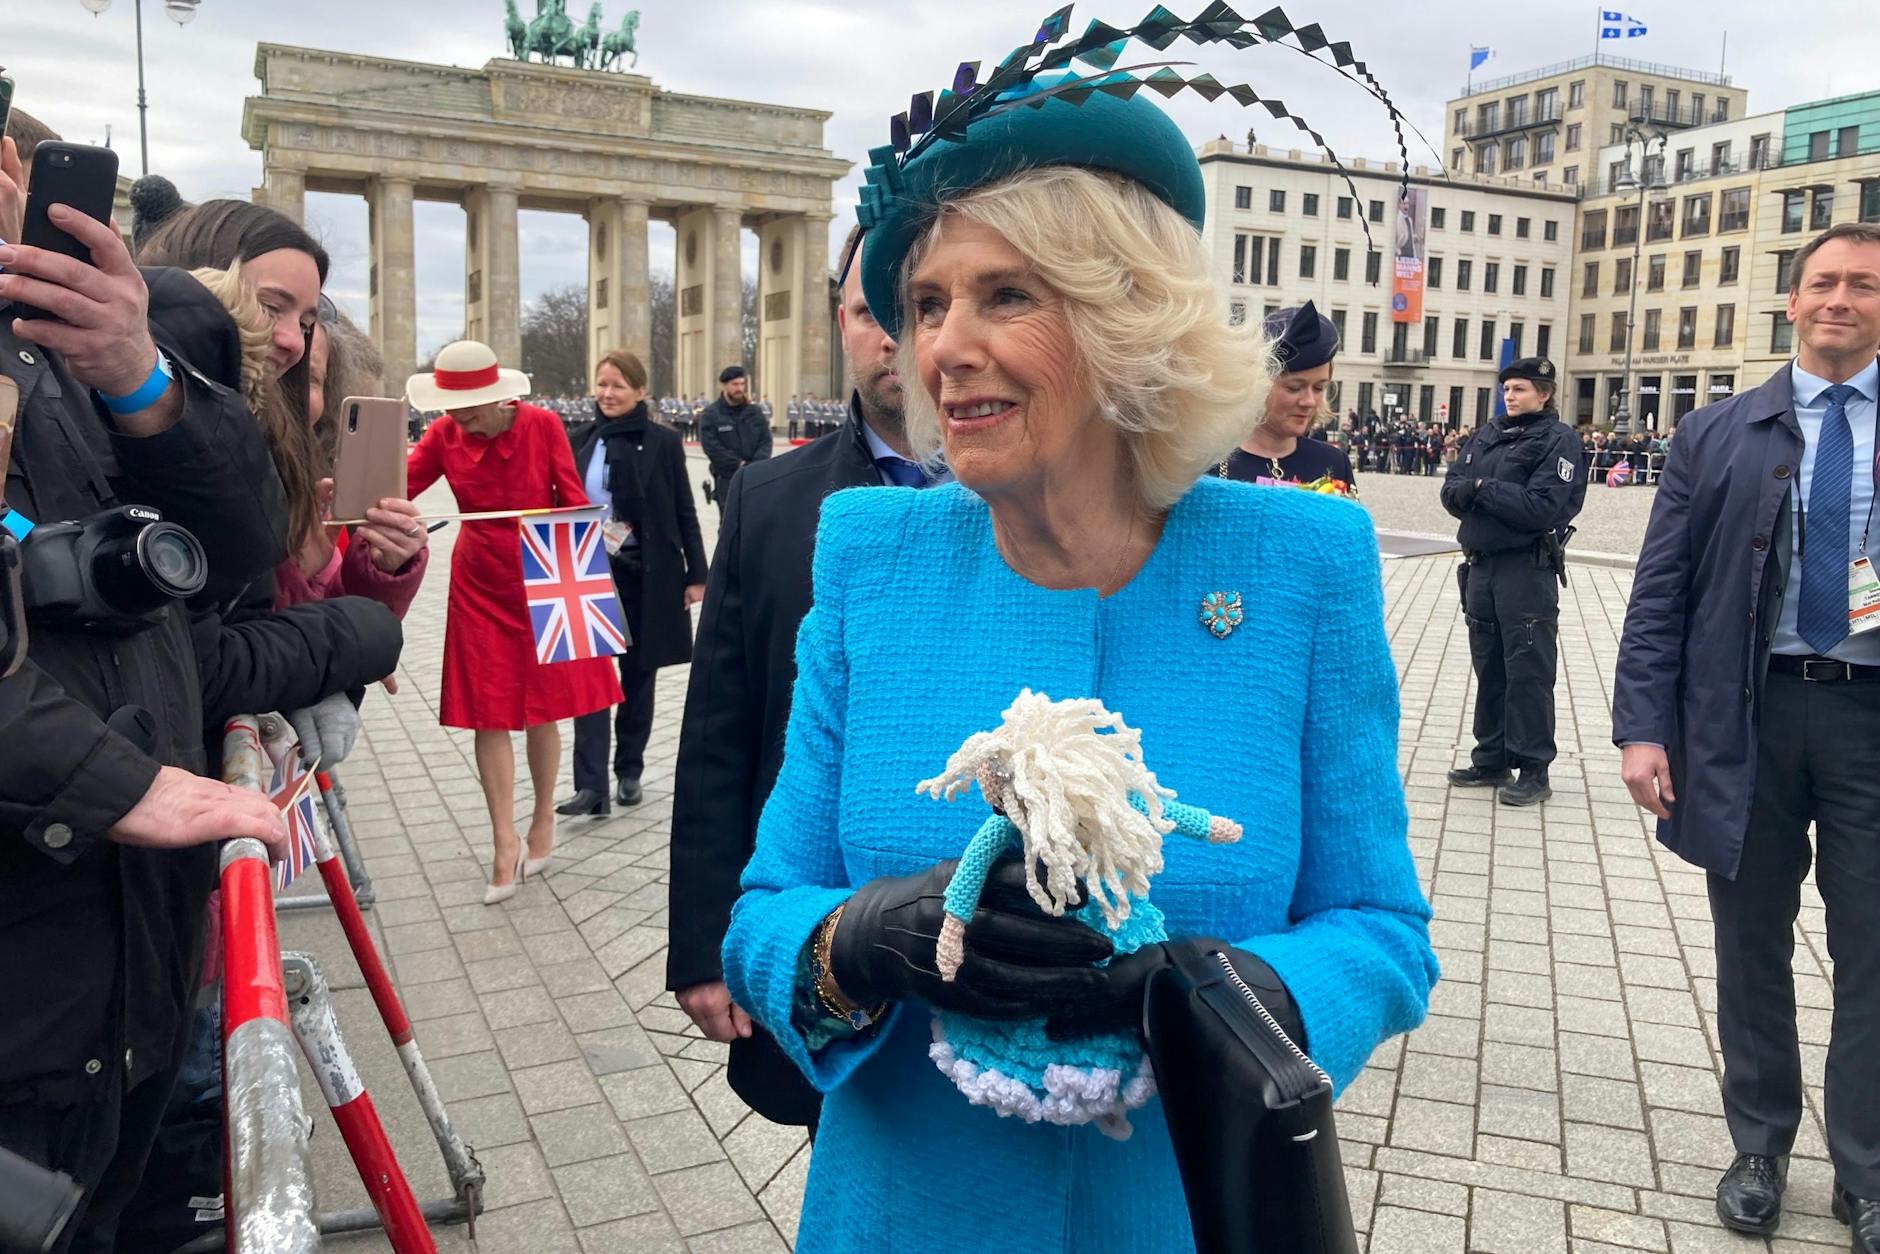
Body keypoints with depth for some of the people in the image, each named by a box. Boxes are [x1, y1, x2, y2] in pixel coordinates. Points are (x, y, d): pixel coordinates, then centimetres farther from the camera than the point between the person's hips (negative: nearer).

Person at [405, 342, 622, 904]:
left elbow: (573, 501, -7)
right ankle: (506, 845, 9)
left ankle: (544, 817, 30)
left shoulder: (543, 425, -13)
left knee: (541, 708, 9)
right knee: (488, 713, 1)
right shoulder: (444, 436, -7)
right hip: (480, 587, 2)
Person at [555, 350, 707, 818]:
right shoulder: (578, 439, 5)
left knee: (637, 674, 10)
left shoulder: (663, 442, -2)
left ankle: (629, 772, 24)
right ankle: (591, 785, -7)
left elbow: (684, 513, 1)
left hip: (645, 574, -1)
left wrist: (696, 575, -2)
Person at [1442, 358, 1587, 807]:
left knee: (1528, 672, -3)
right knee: (1488, 668, 13)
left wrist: (1482, 488, -14)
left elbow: (1542, 507, -18)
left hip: (1527, 571, -7)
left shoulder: (1557, 440, -6)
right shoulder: (1486, 435, 13)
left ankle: (1534, 770, 5)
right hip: (1480, 565, 7)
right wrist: (1462, 491, -14)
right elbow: (1452, 490, 8)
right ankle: (1492, 760, 23)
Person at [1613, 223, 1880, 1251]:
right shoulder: (1716, 435, 4)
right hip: (1748, 714, 0)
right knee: (1751, 946, 12)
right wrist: (1642, 727, -8)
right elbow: (1659, 593, 0)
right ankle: (1760, 1149, 29)